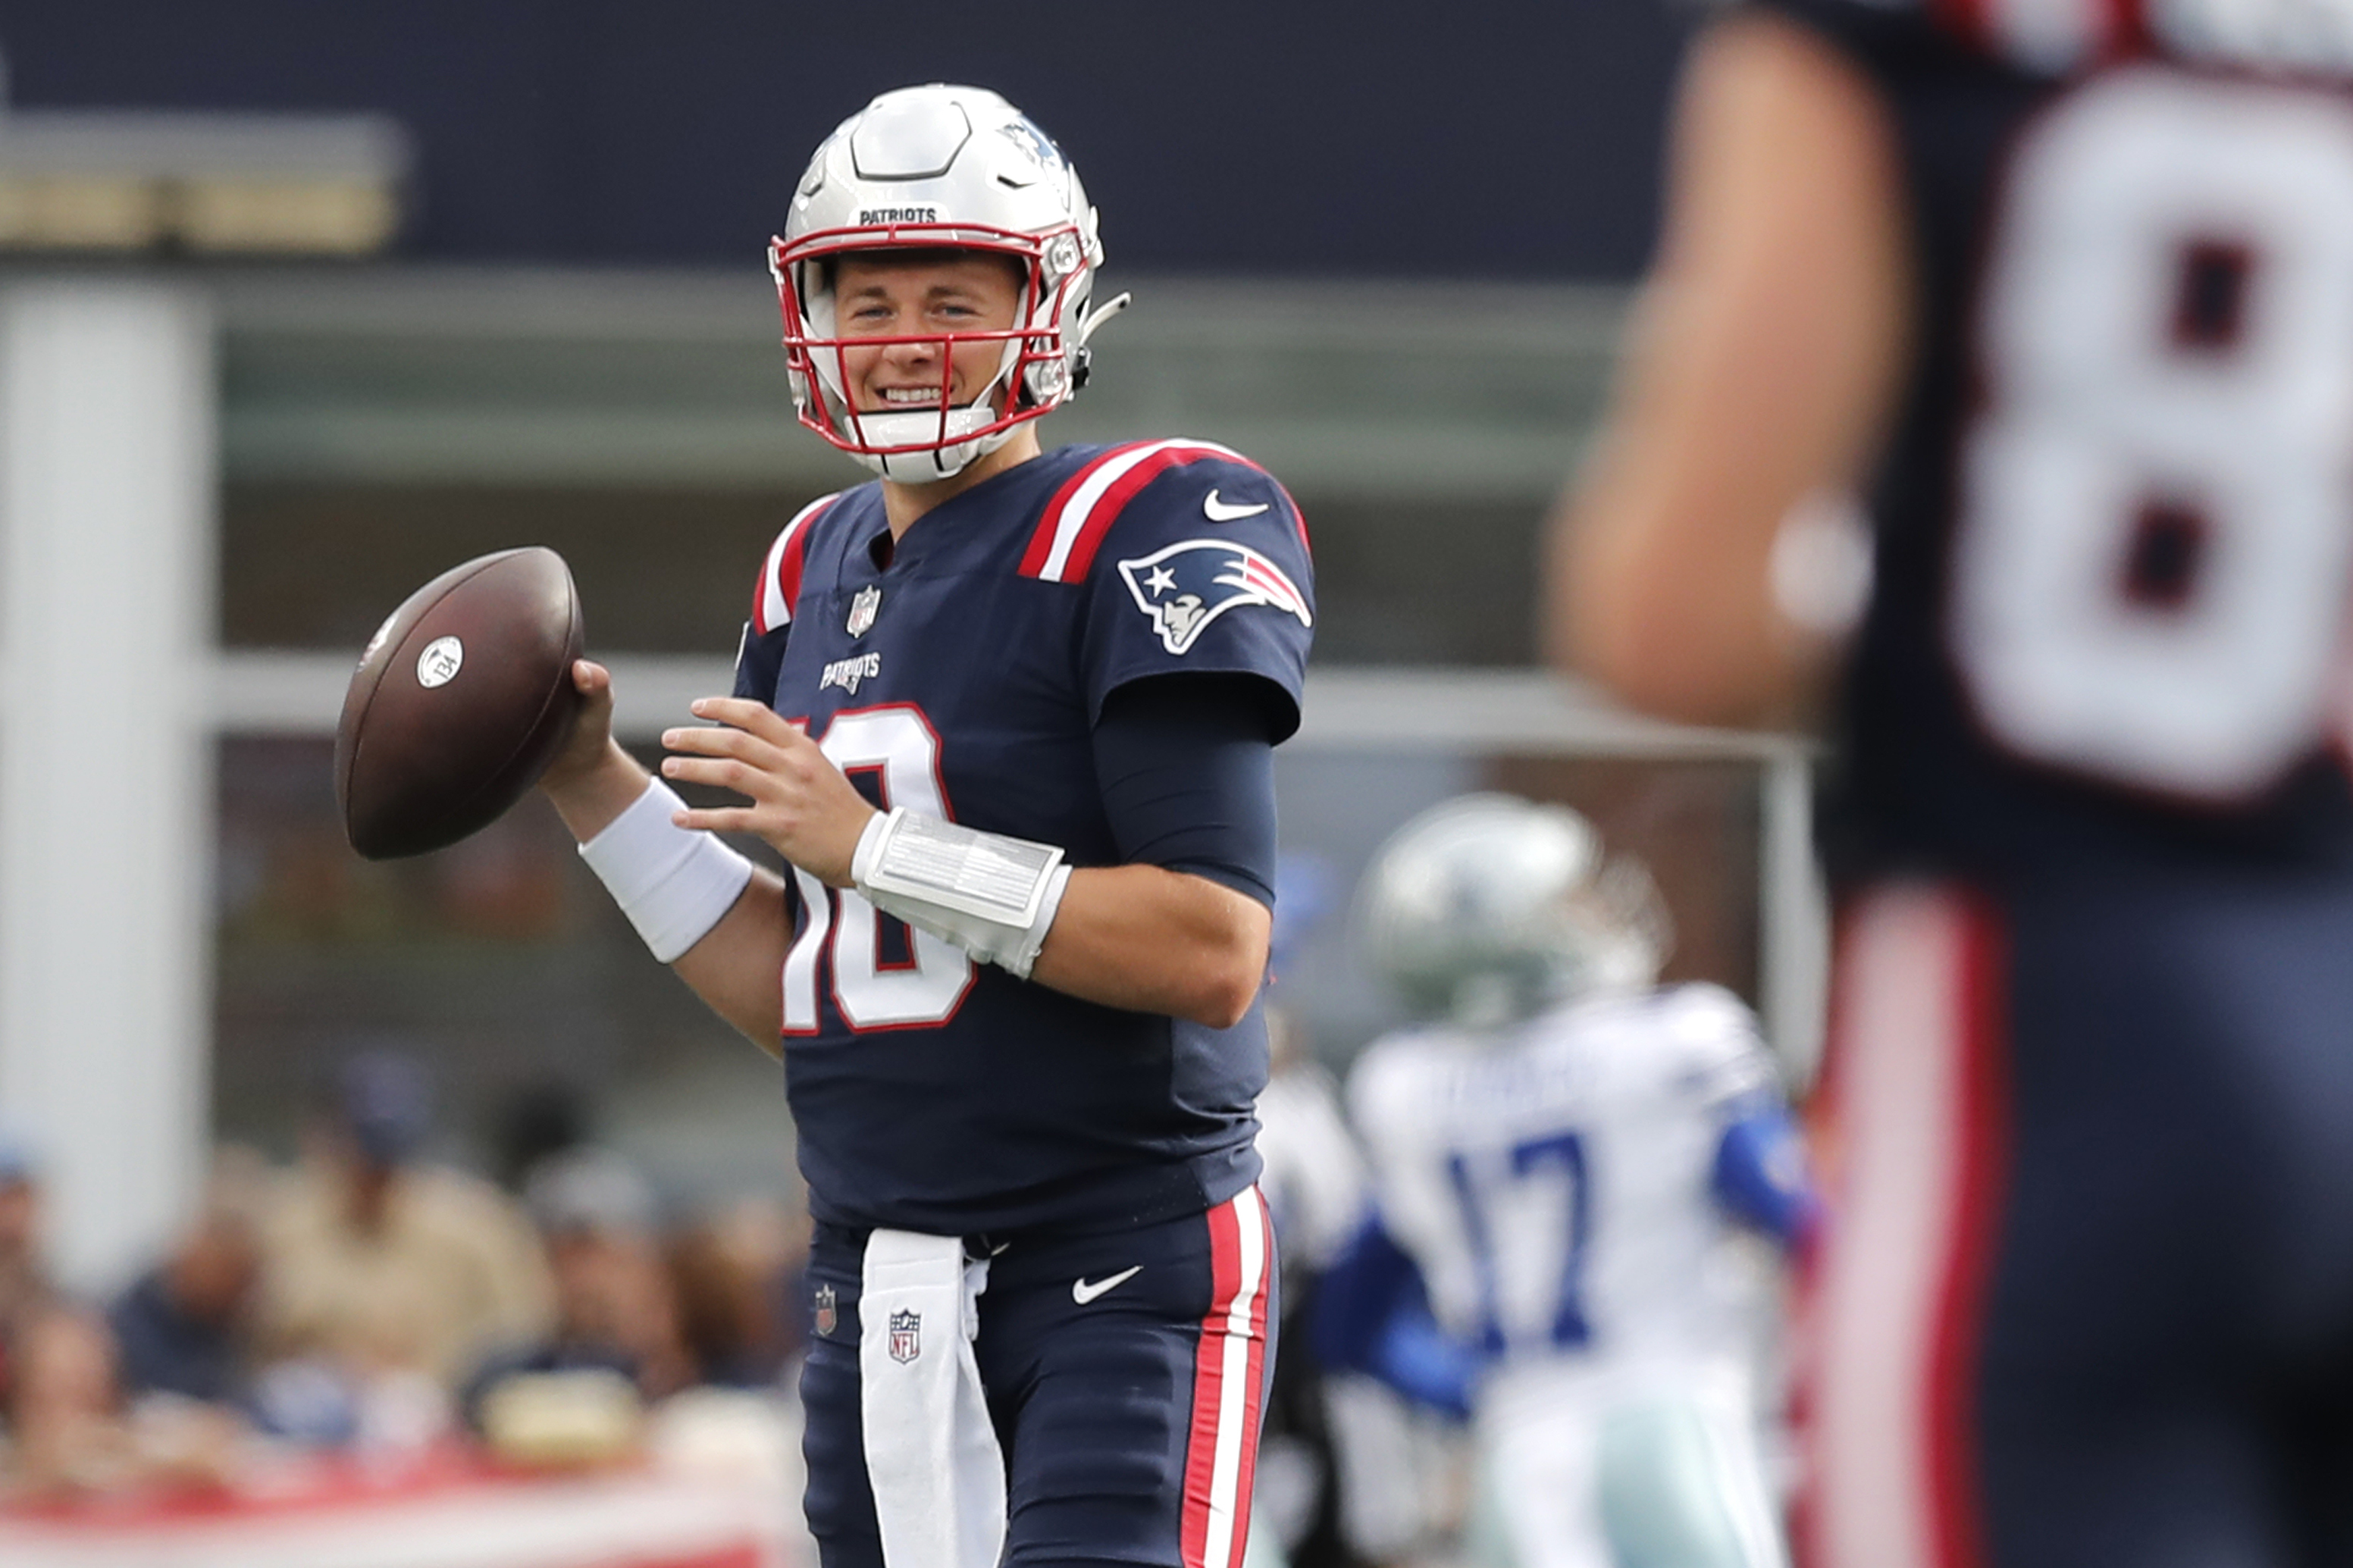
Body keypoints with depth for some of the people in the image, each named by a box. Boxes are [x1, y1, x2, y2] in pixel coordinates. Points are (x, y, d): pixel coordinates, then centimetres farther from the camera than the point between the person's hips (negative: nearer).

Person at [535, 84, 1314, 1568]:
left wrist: (870, 844, -18)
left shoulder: (1144, 538, -9)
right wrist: (594, 786, 10)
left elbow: (1214, 955, -19)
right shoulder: (818, 575, 14)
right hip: (882, 1275, 7)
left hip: (1125, 1269, -7)